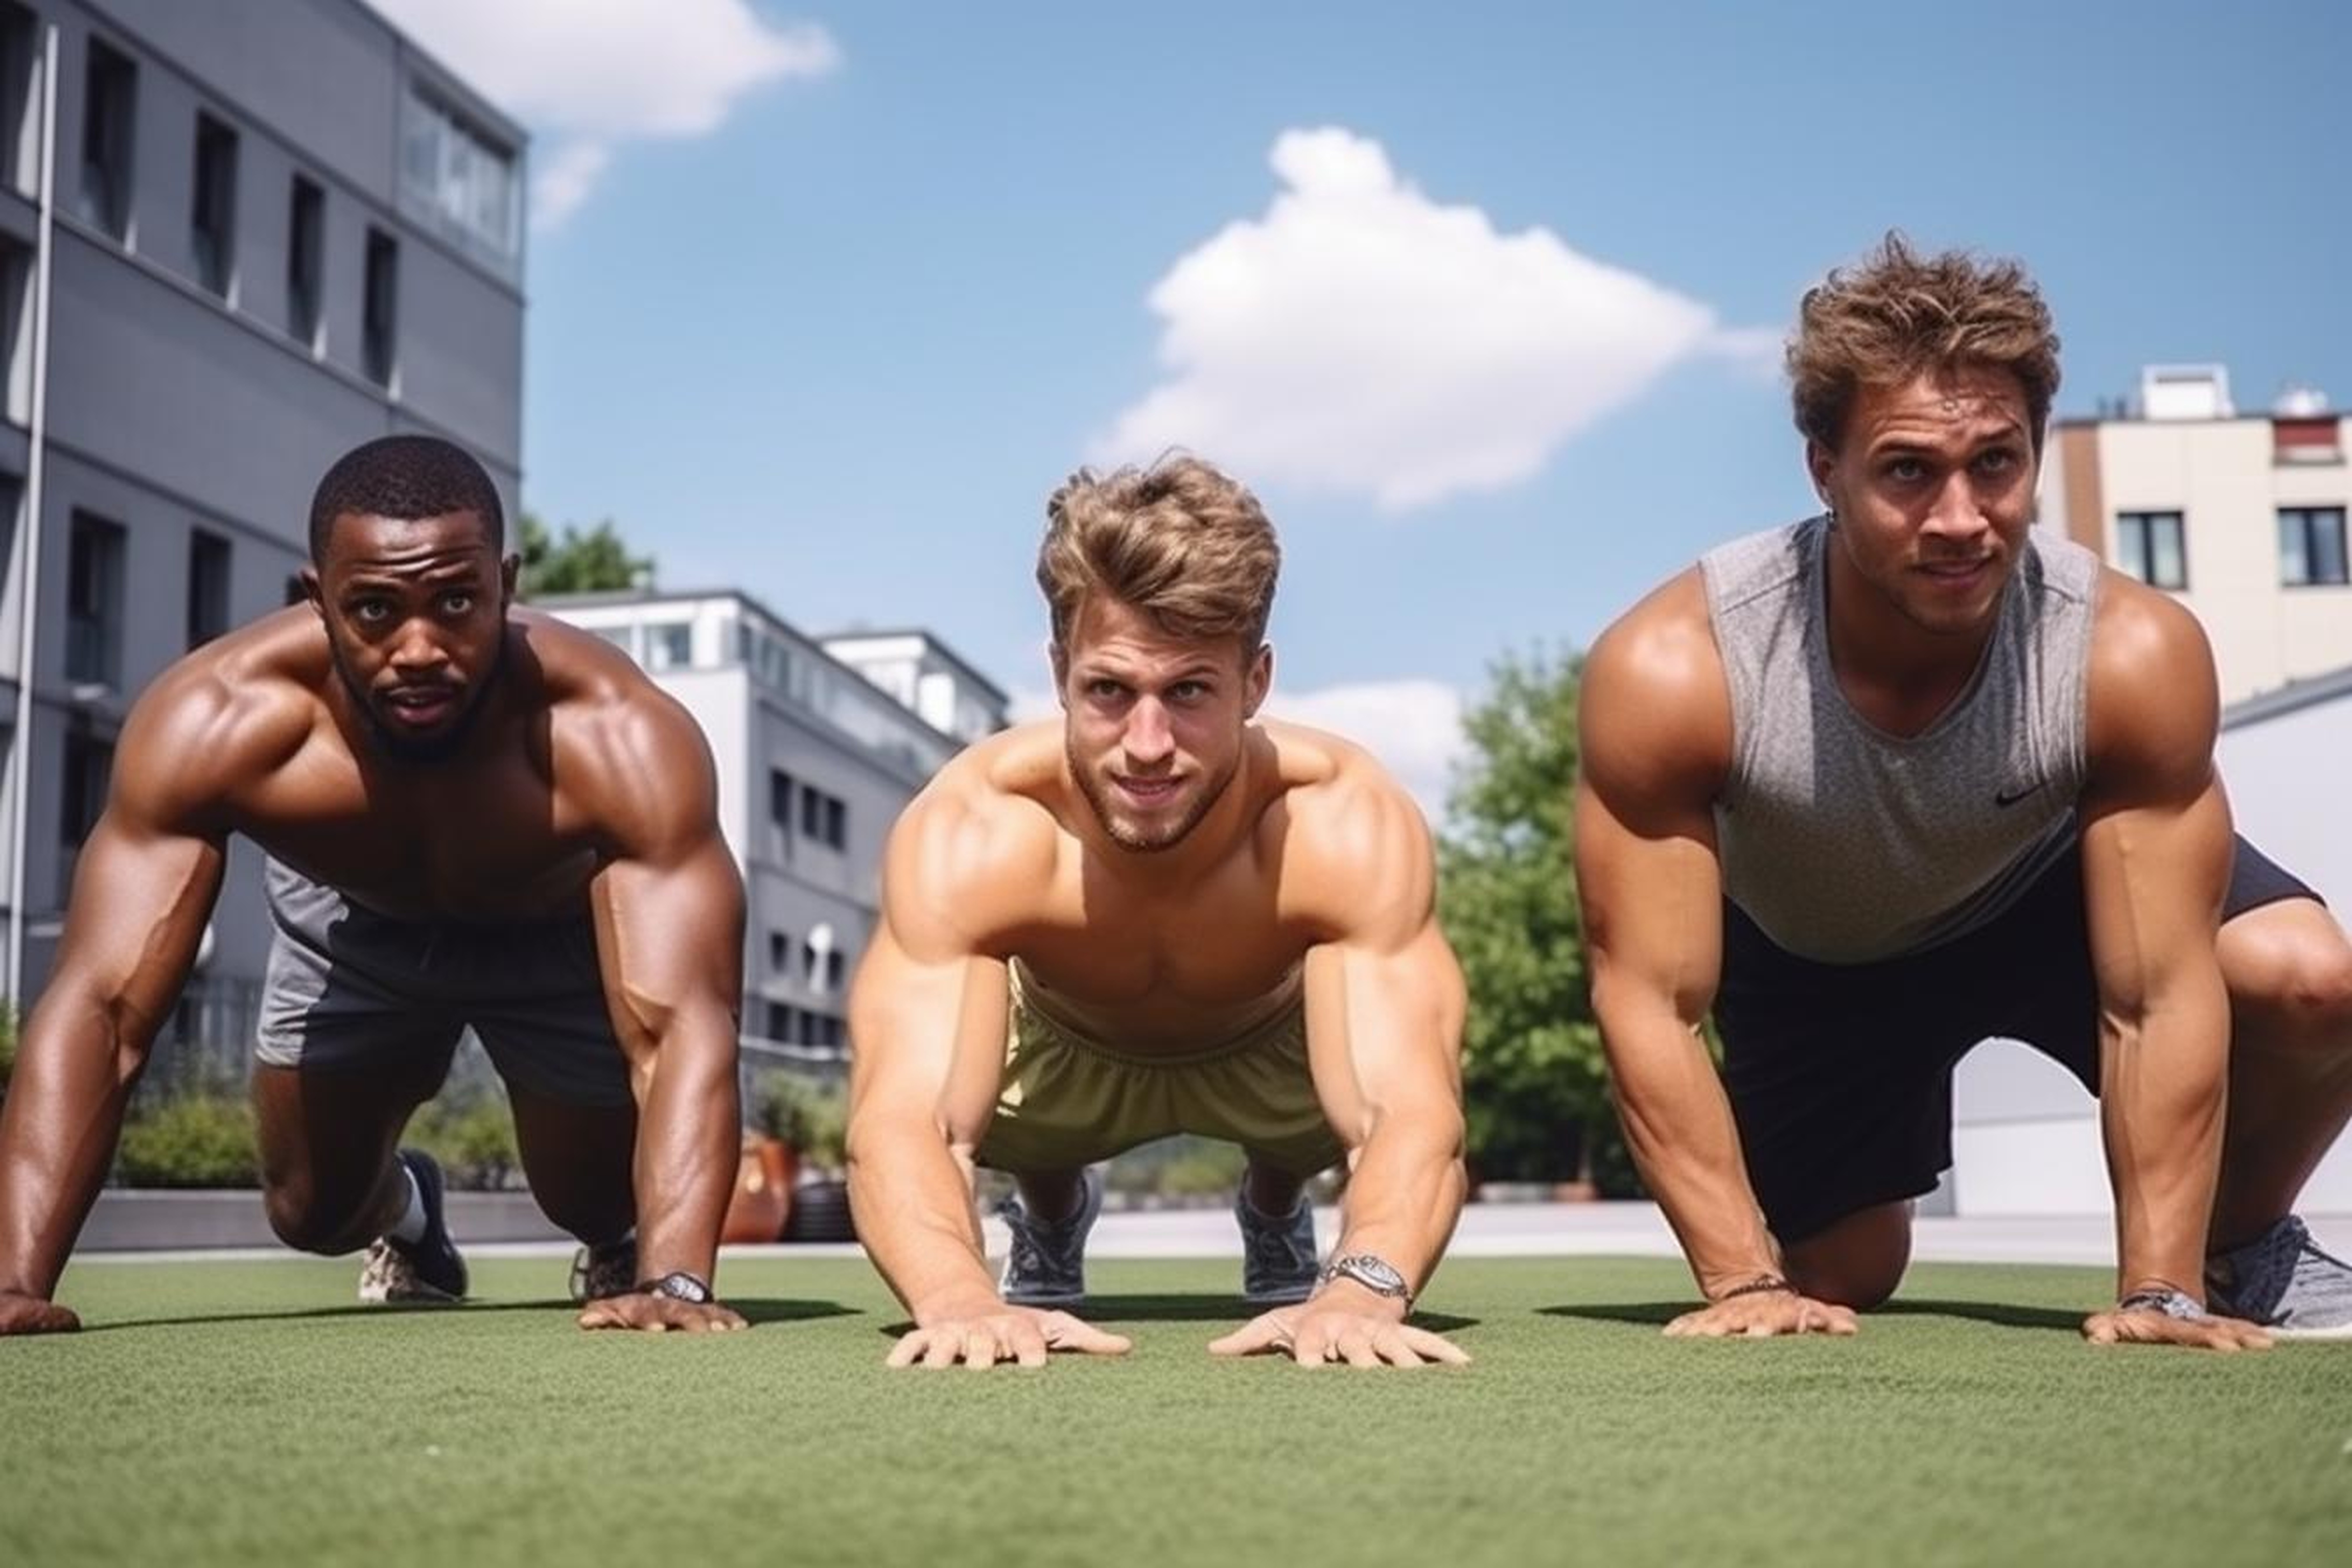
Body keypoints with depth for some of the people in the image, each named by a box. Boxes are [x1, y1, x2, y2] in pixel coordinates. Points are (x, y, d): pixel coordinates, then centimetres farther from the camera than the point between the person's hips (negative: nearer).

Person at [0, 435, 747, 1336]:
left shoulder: (618, 739, -44)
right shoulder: (215, 720, -39)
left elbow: (683, 1023, -50)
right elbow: (100, 1006, -39)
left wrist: (676, 1283, -64)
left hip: (564, 925, -1)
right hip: (350, 916, 2)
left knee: (599, 1202, 0)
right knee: (312, 1211, 7)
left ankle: (625, 1251, 39)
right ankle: (404, 1214, 45)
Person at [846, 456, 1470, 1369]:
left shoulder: (1350, 831, -40)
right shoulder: (969, 835, -40)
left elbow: (1410, 1113, -49)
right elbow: (901, 1122, -48)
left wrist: (1365, 1289, -69)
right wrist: (959, 1297, -68)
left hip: (1275, 1047, 1)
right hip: (1064, 1049, 0)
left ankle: (1275, 1220, 18)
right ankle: (1050, 1219, 18)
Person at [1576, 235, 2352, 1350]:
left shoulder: (2136, 654, -34)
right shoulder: (1671, 671, -37)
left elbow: (2160, 999, -29)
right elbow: (1649, 1003, -30)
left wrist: (2160, 1292, -30)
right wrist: (1747, 1282, -30)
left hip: (2050, 897, 0)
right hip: (1808, 956, 0)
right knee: (1834, 1281, 3)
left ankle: (2237, 1247, 4)